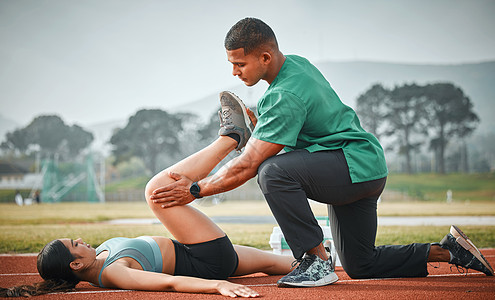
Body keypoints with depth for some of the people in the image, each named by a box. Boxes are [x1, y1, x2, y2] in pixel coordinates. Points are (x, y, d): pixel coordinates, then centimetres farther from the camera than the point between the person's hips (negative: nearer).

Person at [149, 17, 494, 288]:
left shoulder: (285, 98, -25)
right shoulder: (297, 63, 3)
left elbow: (247, 166, -24)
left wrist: (196, 189, -16)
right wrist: (252, 130, 6)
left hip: (358, 166, -10)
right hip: (368, 170, 10)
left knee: (273, 171, -31)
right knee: (361, 265, 18)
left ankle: (317, 261, -22)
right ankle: (446, 250, 23)